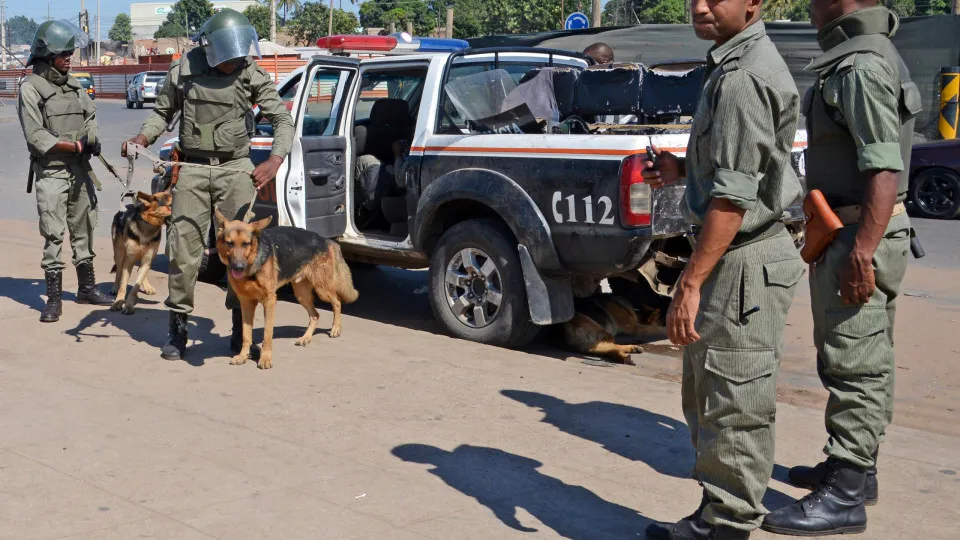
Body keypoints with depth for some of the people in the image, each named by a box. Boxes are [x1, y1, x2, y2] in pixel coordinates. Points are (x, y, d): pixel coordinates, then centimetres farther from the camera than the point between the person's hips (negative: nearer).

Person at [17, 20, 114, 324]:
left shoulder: (73, 84, 9)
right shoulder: (31, 88, -9)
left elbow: (90, 114, 16)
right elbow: (35, 136, -14)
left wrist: (92, 139, -6)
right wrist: (76, 145, -18)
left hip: (80, 169, 6)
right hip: (51, 172, -6)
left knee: (84, 230, 14)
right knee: (53, 235, -5)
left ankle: (87, 288, 26)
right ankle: (54, 299, 1)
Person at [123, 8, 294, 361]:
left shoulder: (253, 75, -3)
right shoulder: (183, 72, 0)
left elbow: (282, 119, -1)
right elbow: (163, 112, 14)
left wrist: (276, 159, -16)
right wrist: (143, 138, -5)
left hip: (235, 167, 0)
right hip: (192, 168, 1)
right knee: (183, 248, -1)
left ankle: (240, 329, 10)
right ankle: (178, 329, 11)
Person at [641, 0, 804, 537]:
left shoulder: (744, 76, -18)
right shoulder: (735, 64, 15)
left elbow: (734, 194, -24)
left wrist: (690, 283, -24)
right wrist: (684, 168, 13)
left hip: (743, 263, -11)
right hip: (733, 257, 11)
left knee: (732, 409, -3)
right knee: (706, 398, 19)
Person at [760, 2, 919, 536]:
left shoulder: (862, 66, -19)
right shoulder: (867, 57, 14)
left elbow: (884, 171, -25)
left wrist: (860, 255, -27)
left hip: (858, 238, -11)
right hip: (857, 233, 11)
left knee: (853, 365, -6)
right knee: (865, 361, 18)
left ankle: (845, 497, -1)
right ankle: (856, 467, 31)